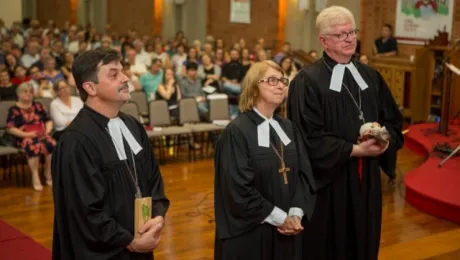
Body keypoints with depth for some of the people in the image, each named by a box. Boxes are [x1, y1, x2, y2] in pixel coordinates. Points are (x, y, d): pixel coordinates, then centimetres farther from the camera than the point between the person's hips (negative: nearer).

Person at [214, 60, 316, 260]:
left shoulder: (288, 128, 9)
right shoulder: (236, 132, -13)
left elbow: (305, 174, 4)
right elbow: (239, 190, -17)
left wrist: (296, 215, -10)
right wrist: (280, 218, -14)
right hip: (250, 233, -6)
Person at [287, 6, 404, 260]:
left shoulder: (371, 76, 7)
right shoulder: (308, 81, -13)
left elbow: (393, 121, 10)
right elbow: (310, 139, -18)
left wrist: (384, 141, -11)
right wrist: (355, 150, -19)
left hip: (366, 178, 5)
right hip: (328, 179, -5)